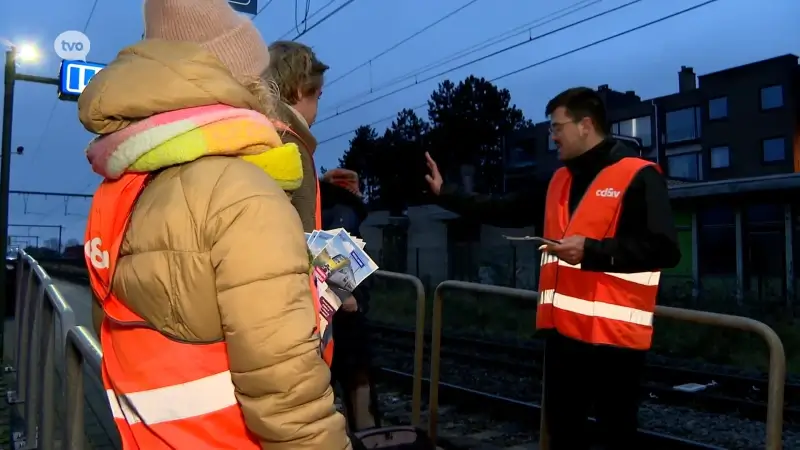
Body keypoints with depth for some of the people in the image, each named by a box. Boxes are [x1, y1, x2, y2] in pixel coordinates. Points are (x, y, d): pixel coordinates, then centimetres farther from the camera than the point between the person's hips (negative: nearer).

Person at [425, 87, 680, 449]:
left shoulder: (639, 176, -9)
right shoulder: (560, 179, 15)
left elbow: (665, 250, -16)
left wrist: (592, 251, -22)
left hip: (612, 333, -7)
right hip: (563, 329, 7)